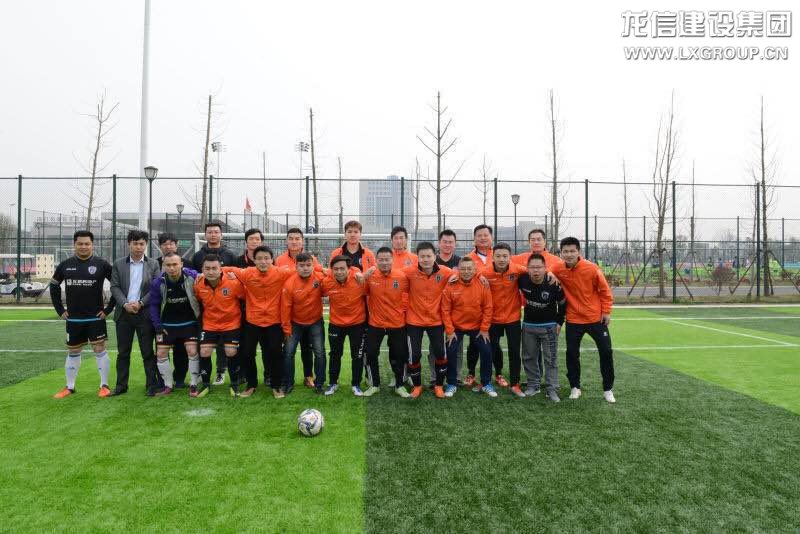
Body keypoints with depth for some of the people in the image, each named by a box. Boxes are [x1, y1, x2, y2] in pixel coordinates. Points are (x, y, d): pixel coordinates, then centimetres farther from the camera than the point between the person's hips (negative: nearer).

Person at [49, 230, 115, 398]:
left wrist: (108, 309, -6)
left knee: (99, 350, -1)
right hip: (73, 319, 4)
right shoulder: (65, 265, 3)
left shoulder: (102, 264, -7)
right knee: (72, 352, 13)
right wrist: (60, 310, 9)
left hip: (95, 317, -3)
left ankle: (104, 386, 10)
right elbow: (54, 286, 16)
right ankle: (70, 387, 26)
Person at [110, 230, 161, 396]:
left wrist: (140, 303, -12)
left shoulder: (153, 264, 3)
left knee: (148, 352, 2)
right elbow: (114, 287, 3)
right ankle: (121, 386, 19)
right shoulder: (119, 264, 8)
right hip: (123, 313, 2)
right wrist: (125, 304, -11)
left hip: (145, 313, -2)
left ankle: (152, 385, 9)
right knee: (123, 352, 10)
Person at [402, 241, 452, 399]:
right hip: (414, 321, -1)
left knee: (440, 353, 5)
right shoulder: (410, 272, -16)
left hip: (436, 321, 1)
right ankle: (417, 385, 27)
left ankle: (439, 385, 27)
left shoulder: (445, 273, -13)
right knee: (414, 355, 4)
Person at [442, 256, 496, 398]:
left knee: (486, 352, 1)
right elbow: (446, 310, -9)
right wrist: (449, 331, -10)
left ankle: (486, 384, 21)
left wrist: (484, 329, -6)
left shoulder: (483, 285, -11)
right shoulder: (451, 286, -14)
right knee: (451, 353, -2)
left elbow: (487, 308, -5)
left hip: (478, 327, 1)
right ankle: (451, 384, 17)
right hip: (456, 327, -1)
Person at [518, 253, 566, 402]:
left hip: (549, 325, -3)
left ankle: (552, 389, 11)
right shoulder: (523, 280, -17)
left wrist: (559, 322, -1)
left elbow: (562, 303, -5)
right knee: (529, 357, 11)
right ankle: (533, 385, 25)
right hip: (528, 325, 3)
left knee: (551, 359, 2)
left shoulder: (553, 284, -20)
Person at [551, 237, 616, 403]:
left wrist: (606, 311, -6)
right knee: (572, 353, 7)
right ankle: (575, 387, 24)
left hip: (596, 318, -1)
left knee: (606, 352, 5)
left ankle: (608, 389, 22)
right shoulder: (558, 270, -11)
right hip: (573, 320, 1)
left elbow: (604, 291, -5)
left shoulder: (592, 268, -16)